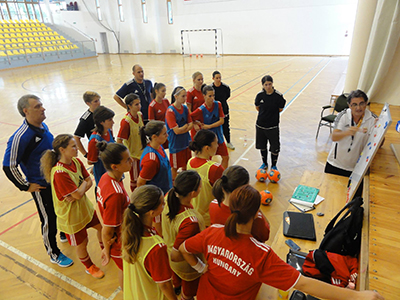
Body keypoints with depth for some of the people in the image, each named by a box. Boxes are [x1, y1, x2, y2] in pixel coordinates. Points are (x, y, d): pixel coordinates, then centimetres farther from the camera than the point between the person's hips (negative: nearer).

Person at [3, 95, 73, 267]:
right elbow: (9, 167, -22)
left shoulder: (43, 126, -1)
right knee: (49, 220, 9)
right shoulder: (21, 137, -26)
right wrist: (26, 187, -14)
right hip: (41, 187, -7)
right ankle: (54, 254, 30)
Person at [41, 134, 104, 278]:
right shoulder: (59, 173, -32)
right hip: (71, 214, -7)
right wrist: (84, 184, -11)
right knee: (82, 243, 14)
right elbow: (78, 194, -30)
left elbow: (89, 181, -6)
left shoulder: (76, 161, -7)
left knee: (100, 226, 23)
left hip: (85, 206, 7)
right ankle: (89, 267, 42)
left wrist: (78, 192, -22)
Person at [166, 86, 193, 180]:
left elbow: (191, 125, 2)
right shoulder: (170, 111, -19)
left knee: (186, 165, 18)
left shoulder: (185, 108, 2)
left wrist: (182, 129, -16)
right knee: (174, 168, 9)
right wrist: (187, 125, -7)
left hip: (186, 141, 6)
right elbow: (176, 131, -22)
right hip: (175, 144, -6)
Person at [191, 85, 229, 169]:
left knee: (226, 157, 12)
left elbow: (221, 121, -11)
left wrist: (209, 126, -16)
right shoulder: (201, 110, -18)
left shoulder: (218, 105, -8)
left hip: (219, 136, 4)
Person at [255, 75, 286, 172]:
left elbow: (280, 109, 0)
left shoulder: (278, 96, -13)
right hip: (260, 125, 3)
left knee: (275, 148, 4)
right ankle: (264, 163, 38)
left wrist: (273, 113, 6)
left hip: (273, 126, -2)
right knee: (262, 146, 16)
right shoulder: (260, 95, -6)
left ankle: (274, 165, 28)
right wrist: (265, 113, 8)